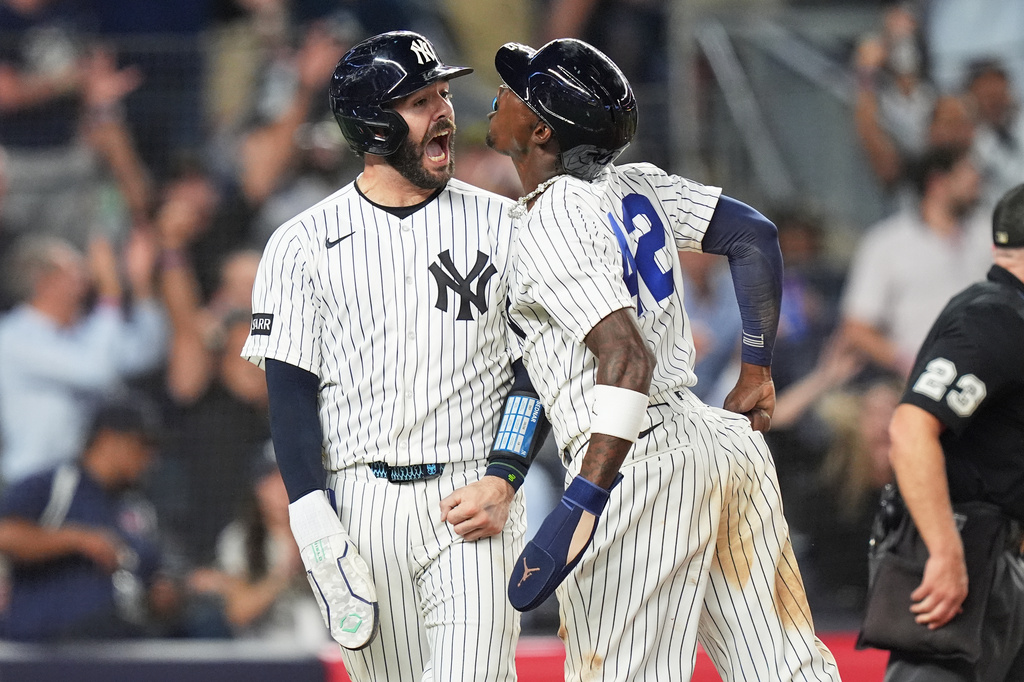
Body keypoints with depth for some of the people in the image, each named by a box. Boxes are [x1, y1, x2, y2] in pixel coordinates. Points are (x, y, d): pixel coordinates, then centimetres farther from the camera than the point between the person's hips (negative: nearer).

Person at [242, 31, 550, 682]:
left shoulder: (503, 226, 7)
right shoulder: (302, 244, 4)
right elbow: (290, 394, 1)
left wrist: (503, 483, -9)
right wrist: (315, 525, -10)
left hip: (473, 505, -1)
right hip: (362, 503, 1)